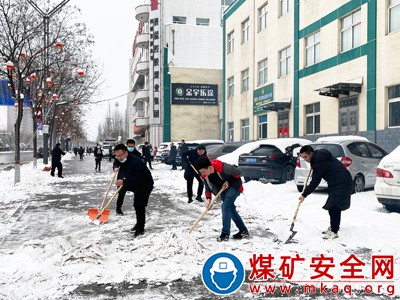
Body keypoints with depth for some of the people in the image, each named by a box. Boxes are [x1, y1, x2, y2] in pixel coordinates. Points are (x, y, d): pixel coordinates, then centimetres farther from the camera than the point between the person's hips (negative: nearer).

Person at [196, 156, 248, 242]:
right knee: (230, 208, 9)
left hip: (234, 185, -7)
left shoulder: (223, 168, -38)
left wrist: (228, 181, -20)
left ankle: (225, 234, -13)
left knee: (225, 206, -19)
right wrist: (208, 199, -22)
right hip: (223, 189, 7)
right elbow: (207, 187, -6)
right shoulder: (205, 175, -18)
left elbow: (238, 172, -23)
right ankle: (244, 231, 22)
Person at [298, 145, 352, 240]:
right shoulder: (320, 155, 8)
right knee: (332, 206, 16)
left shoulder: (318, 163, -21)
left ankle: (334, 232, -9)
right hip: (338, 182, 11)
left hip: (341, 184, -11)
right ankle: (333, 227, 26)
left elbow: (315, 182, -18)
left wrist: (304, 195, -12)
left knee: (334, 207, -12)